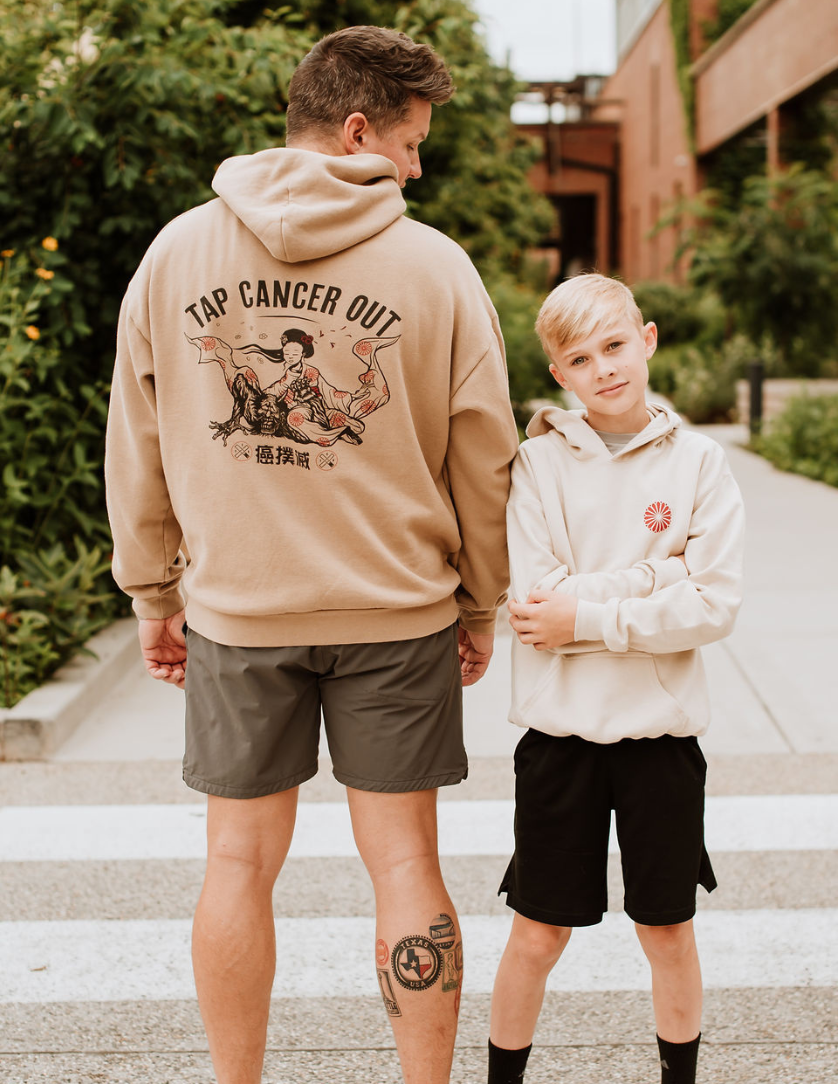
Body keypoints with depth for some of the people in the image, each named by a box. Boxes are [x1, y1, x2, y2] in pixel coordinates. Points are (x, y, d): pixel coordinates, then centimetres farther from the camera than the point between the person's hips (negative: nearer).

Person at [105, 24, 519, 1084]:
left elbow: (138, 448, 4)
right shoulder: (435, 265, -6)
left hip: (235, 610, 2)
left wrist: (154, 594, 14)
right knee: (404, 861, 9)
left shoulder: (176, 252, 0)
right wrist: (479, 607, 10)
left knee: (240, 862, 12)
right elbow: (483, 458, -2)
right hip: (397, 610, -1)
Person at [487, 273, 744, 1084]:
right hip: (560, 729, -1)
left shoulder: (696, 461, -2)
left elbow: (714, 605, -10)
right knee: (539, 934, 9)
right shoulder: (539, 462, -4)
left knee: (667, 928, 15)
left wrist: (588, 615, -15)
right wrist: (659, 572, -14)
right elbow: (534, 599, -14)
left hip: (662, 729, 1)